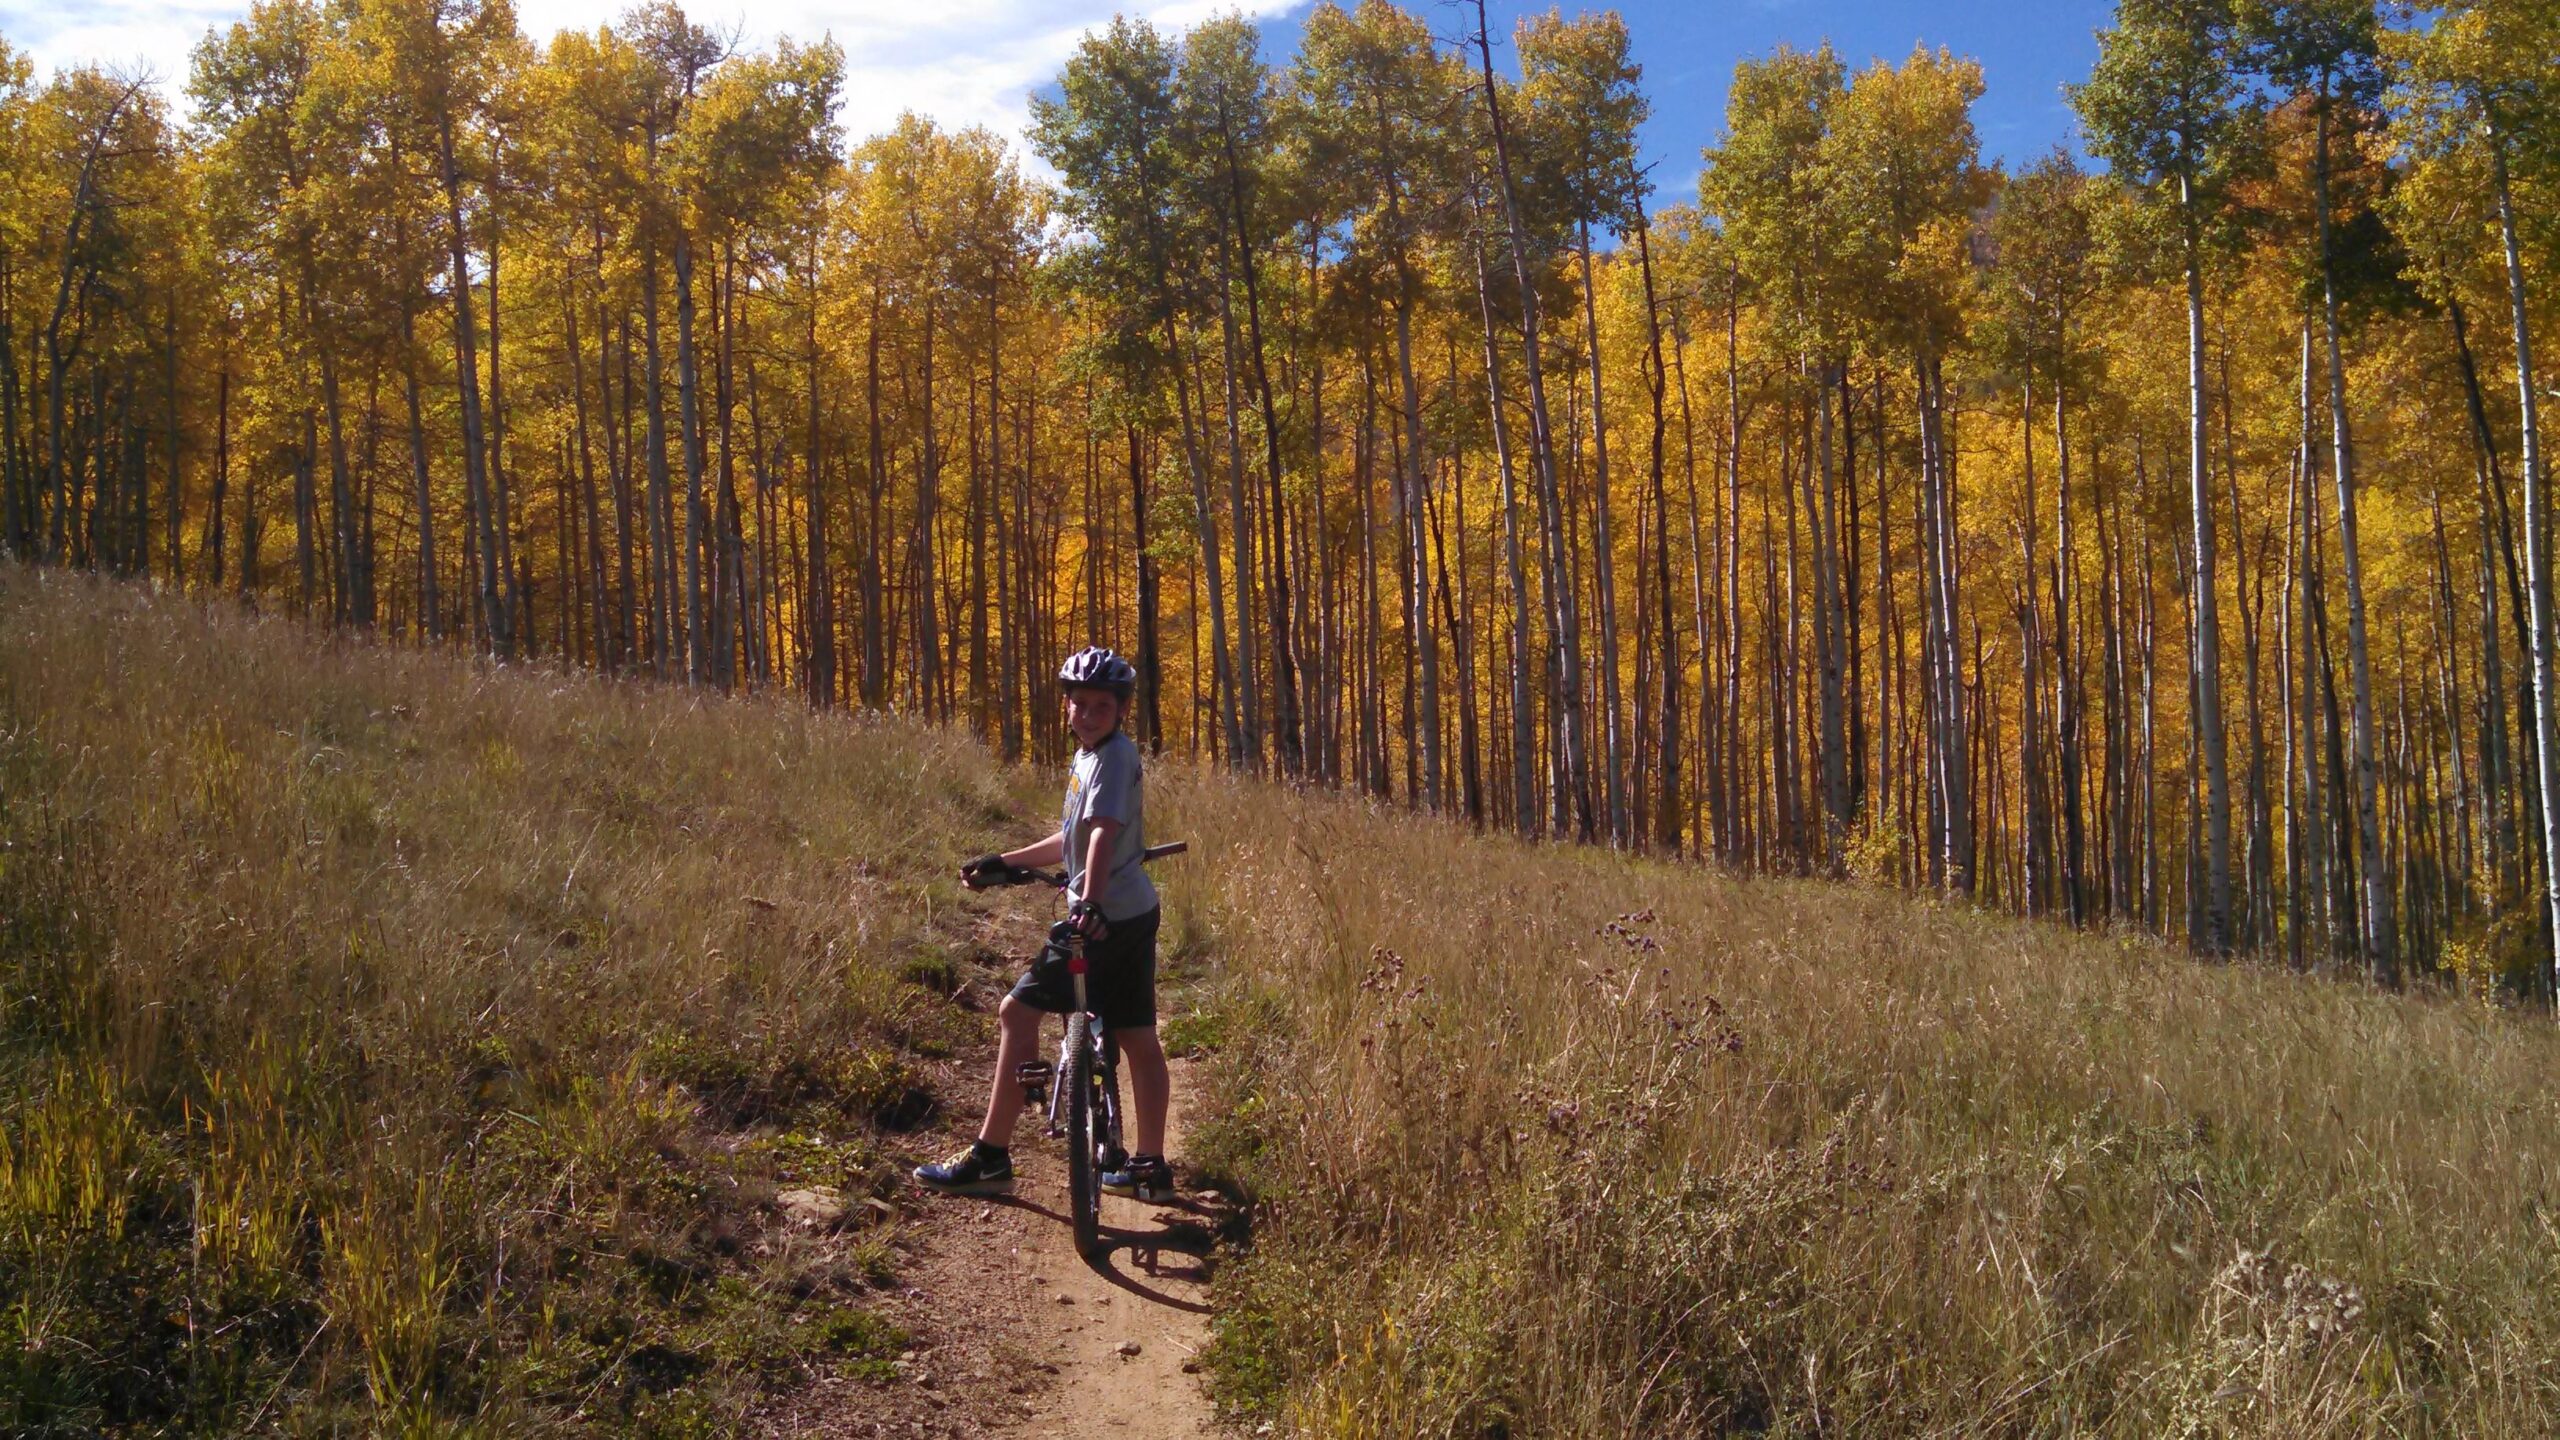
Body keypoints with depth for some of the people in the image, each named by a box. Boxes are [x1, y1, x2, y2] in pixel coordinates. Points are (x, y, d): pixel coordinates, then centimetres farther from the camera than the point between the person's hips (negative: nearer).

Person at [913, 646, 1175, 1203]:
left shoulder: (1114, 756, -13)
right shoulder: (1089, 757, 17)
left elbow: (1104, 833, -29)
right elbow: (1073, 840, 26)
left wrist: (1091, 903, -41)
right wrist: (1003, 862, 27)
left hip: (1106, 917, -10)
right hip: (1135, 912, 10)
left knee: (1016, 1013, -6)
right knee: (1138, 1039, 11)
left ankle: (990, 1158, -2)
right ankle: (1150, 1167, 18)